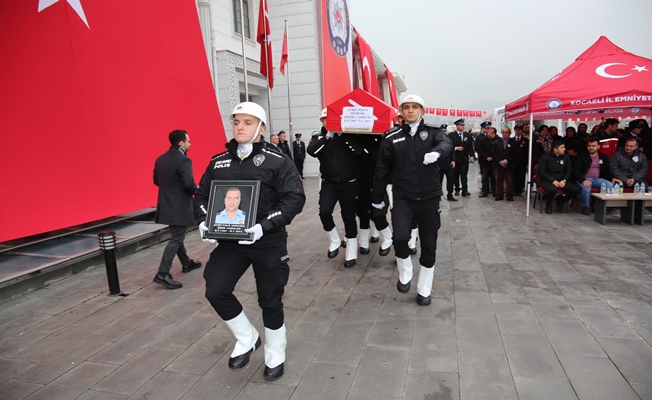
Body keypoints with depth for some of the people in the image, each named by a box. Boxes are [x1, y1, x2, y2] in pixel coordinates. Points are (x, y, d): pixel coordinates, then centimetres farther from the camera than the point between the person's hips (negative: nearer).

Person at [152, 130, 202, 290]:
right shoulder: (183, 160, -18)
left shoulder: (160, 159, 8)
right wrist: (196, 191, -7)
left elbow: (156, 180, 15)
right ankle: (162, 274, -5)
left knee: (177, 236, 21)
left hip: (167, 204, 9)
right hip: (179, 206, -9)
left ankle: (187, 263, 36)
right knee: (176, 239, -3)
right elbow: (188, 183, -26)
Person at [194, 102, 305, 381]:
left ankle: (275, 356, 34)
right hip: (230, 240, 4)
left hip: (269, 242, -3)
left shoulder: (277, 162, -8)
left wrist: (264, 226, -26)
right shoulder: (218, 162, 6)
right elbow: (202, 195, 13)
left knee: (270, 301, 8)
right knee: (215, 291, -9)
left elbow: (295, 199, -14)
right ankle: (247, 338, 19)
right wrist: (203, 222, -7)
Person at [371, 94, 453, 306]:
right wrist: (377, 198, 11)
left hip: (429, 198, 1)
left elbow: (447, 143, -21)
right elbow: (382, 170, 7)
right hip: (402, 199, 0)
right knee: (399, 238, -19)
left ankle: (424, 290, 26)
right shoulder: (392, 139, 2)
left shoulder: (433, 133, 2)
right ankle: (405, 273, 12)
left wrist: (437, 151, -44)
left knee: (428, 246, 7)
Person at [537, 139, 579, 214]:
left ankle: (560, 200, 10)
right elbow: (541, 172, -10)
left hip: (561, 181, 5)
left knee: (575, 189, -21)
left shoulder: (566, 157, 8)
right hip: (548, 181, -4)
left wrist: (564, 180, -12)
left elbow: (569, 171, 8)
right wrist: (553, 180, -20)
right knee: (553, 189, -39)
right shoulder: (545, 157, -5)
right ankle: (548, 204, -4)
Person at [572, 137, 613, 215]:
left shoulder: (604, 157, 15)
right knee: (586, 187, -37)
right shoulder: (581, 156, 2)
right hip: (584, 179, -4)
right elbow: (575, 170, -9)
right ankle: (586, 207, -11)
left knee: (610, 185, -25)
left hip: (597, 179, 4)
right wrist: (583, 180, -25)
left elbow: (608, 171, 19)